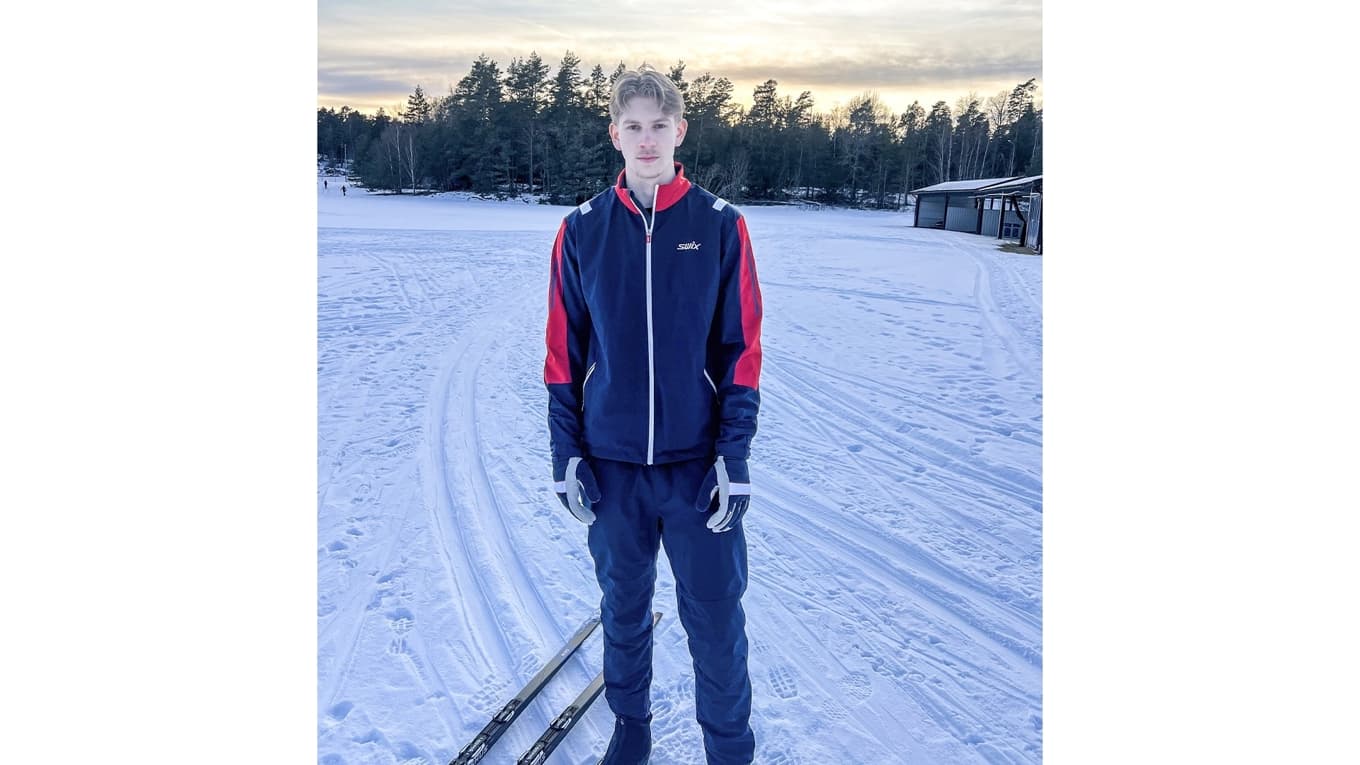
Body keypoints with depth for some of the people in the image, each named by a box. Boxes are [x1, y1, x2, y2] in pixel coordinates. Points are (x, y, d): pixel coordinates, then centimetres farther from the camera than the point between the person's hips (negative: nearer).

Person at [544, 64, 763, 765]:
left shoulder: (720, 225, -3)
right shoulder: (582, 229, 1)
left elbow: (742, 348, -3)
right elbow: (564, 351, 4)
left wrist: (734, 455, -8)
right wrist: (567, 452, 1)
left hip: (698, 462, -1)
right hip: (611, 463, 2)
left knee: (715, 615, 6)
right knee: (623, 607, 17)